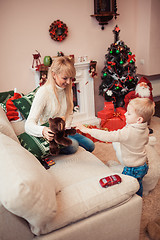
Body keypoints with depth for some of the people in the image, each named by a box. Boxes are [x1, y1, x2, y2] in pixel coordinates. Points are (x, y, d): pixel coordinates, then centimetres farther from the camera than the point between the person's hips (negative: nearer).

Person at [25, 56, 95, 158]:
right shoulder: (43, 92, -23)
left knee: (90, 145, 4)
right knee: (73, 145, -31)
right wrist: (43, 131, -52)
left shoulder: (68, 90, -1)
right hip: (49, 134, -7)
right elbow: (29, 124, -30)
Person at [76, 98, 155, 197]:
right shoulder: (145, 129, -8)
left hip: (132, 169, -9)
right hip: (144, 165, 9)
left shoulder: (127, 133, -34)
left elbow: (108, 136, -34)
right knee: (138, 185, 29)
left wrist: (88, 130, -30)